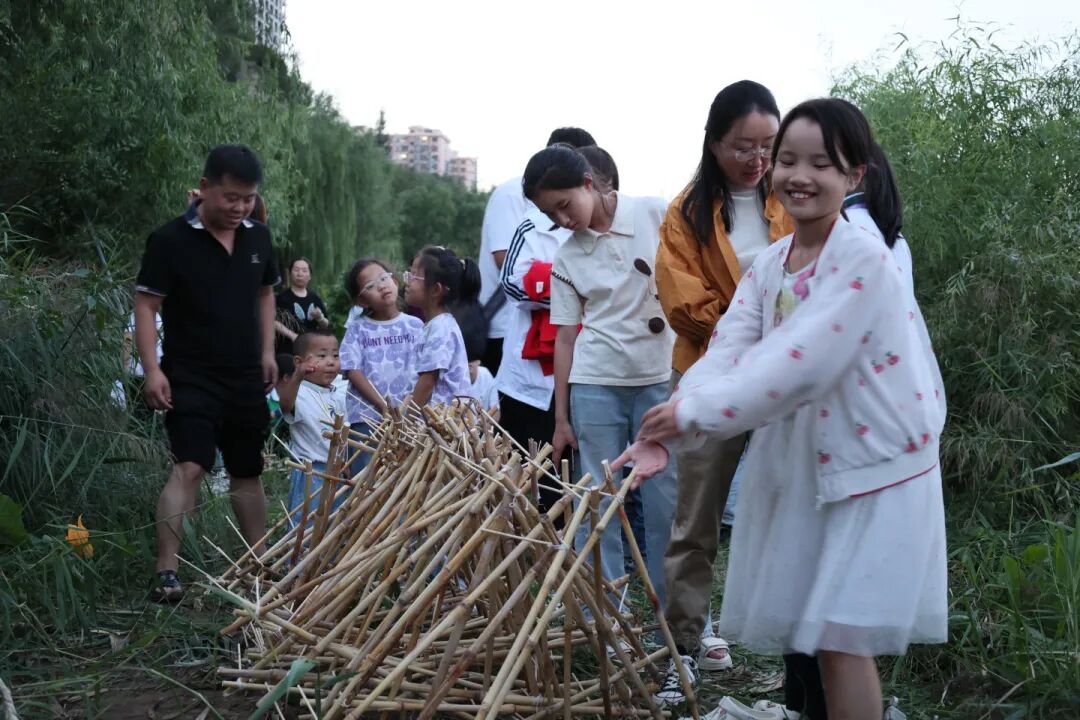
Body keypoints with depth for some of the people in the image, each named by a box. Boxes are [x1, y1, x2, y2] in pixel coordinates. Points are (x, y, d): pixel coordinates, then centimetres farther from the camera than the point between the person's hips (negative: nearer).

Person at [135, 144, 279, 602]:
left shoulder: (258, 238, 6)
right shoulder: (170, 240, -11)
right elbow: (146, 305, -11)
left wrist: (267, 351, 10)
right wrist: (153, 369, -19)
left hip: (246, 380, 6)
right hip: (191, 379, -5)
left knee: (247, 472, 15)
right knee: (189, 467, -18)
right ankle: (167, 573, -17)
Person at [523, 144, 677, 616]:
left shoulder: (656, 215, -2)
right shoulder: (566, 259, 6)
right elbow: (565, 337, 8)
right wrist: (561, 417, 7)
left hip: (661, 377, -2)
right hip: (595, 382, 2)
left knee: (666, 498, -1)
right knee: (598, 500, 4)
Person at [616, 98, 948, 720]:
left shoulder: (864, 259, -19)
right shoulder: (771, 264, 4)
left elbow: (799, 363, -28)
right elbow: (729, 351, -9)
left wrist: (692, 412, -27)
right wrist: (666, 435, -25)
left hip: (872, 465, -7)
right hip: (802, 460, 7)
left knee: (838, 635, -4)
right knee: (802, 623, 14)